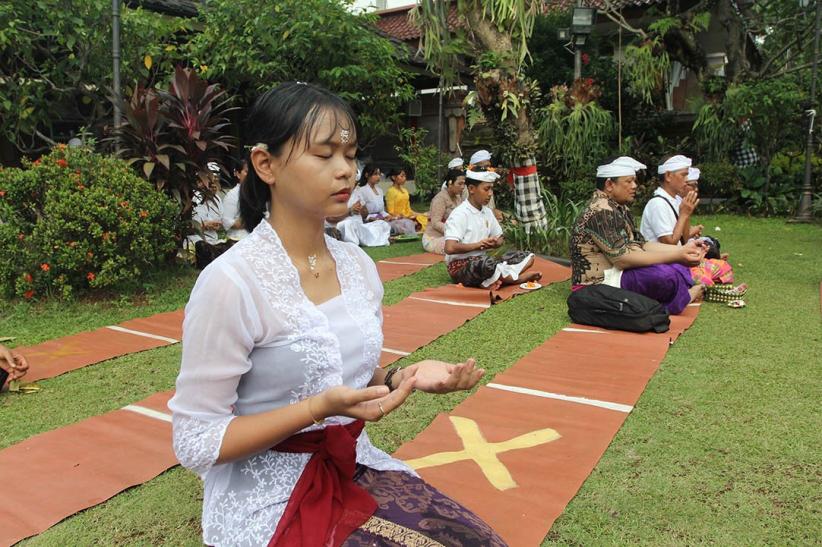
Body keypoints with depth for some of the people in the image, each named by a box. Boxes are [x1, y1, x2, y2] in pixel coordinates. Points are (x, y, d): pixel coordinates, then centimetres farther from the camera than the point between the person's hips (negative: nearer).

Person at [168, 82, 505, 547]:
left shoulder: (359, 265, 0)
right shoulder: (231, 282, -19)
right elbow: (195, 443, -15)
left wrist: (404, 378, -10)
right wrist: (320, 408, -26)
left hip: (353, 466, 6)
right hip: (268, 496, -5)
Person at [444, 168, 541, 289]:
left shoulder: (487, 212, 9)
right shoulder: (460, 214, -14)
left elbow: (500, 239, 19)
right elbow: (449, 248, -26)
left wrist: (493, 243, -6)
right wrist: (478, 244, -13)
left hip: (482, 262, 8)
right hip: (461, 268, -8)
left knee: (527, 257, -2)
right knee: (487, 263, -39)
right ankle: (519, 278, -13)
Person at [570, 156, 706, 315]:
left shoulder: (620, 208, 13)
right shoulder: (601, 211, -19)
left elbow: (640, 245, 9)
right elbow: (622, 258, -26)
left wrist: (683, 250, -3)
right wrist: (676, 256, -25)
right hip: (599, 283, -11)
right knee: (665, 274, -24)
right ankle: (684, 297, 3)